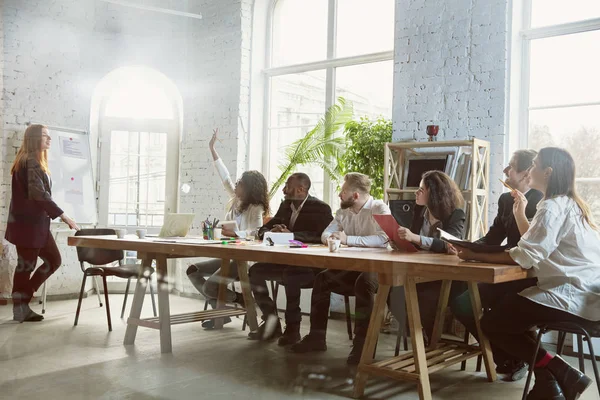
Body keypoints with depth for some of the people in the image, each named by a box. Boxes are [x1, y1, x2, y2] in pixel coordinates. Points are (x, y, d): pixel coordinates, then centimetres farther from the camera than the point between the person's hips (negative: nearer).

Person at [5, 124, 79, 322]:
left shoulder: (33, 162, 19)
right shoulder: (30, 162, -14)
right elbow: (39, 195, -23)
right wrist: (65, 217, -23)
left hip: (35, 222, 10)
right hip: (28, 223, -10)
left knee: (53, 260, 11)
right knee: (26, 265, -1)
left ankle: (22, 301, 17)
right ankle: (20, 308, 10)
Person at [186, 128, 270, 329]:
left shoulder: (255, 209, -12)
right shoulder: (236, 200, 6)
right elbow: (225, 177, 8)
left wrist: (234, 233, -30)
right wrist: (212, 149, 10)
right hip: (229, 255, 8)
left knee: (210, 286, -24)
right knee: (193, 270, 0)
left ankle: (240, 298, 3)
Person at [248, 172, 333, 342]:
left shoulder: (320, 208, -11)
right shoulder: (286, 205, 12)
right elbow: (263, 229, 16)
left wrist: (291, 234, -30)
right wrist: (270, 232, -10)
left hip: (311, 266, -7)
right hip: (287, 262, 8)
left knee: (290, 275, -35)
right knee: (255, 271, -11)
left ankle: (293, 327, -20)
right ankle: (271, 321, -2)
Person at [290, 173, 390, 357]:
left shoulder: (380, 209, -12)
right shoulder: (344, 211, 11)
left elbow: (383, 238, -28)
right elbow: (325, 234, 15)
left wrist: (348, 239, -26)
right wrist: (332, 238, -11)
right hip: (350, 265, 7)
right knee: (321, 279, -12)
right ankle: (317, 337, -5)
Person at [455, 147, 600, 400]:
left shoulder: (552, 206, -14)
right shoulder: (568, 204, 17)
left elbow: (524, 257, -21)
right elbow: (536, 246, 19)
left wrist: (475, 256, -15)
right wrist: (520, 214, 17)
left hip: (574, 298, -10)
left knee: (491, 324, -2)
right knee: (503, 308, 22)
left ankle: (564, 376, -1)